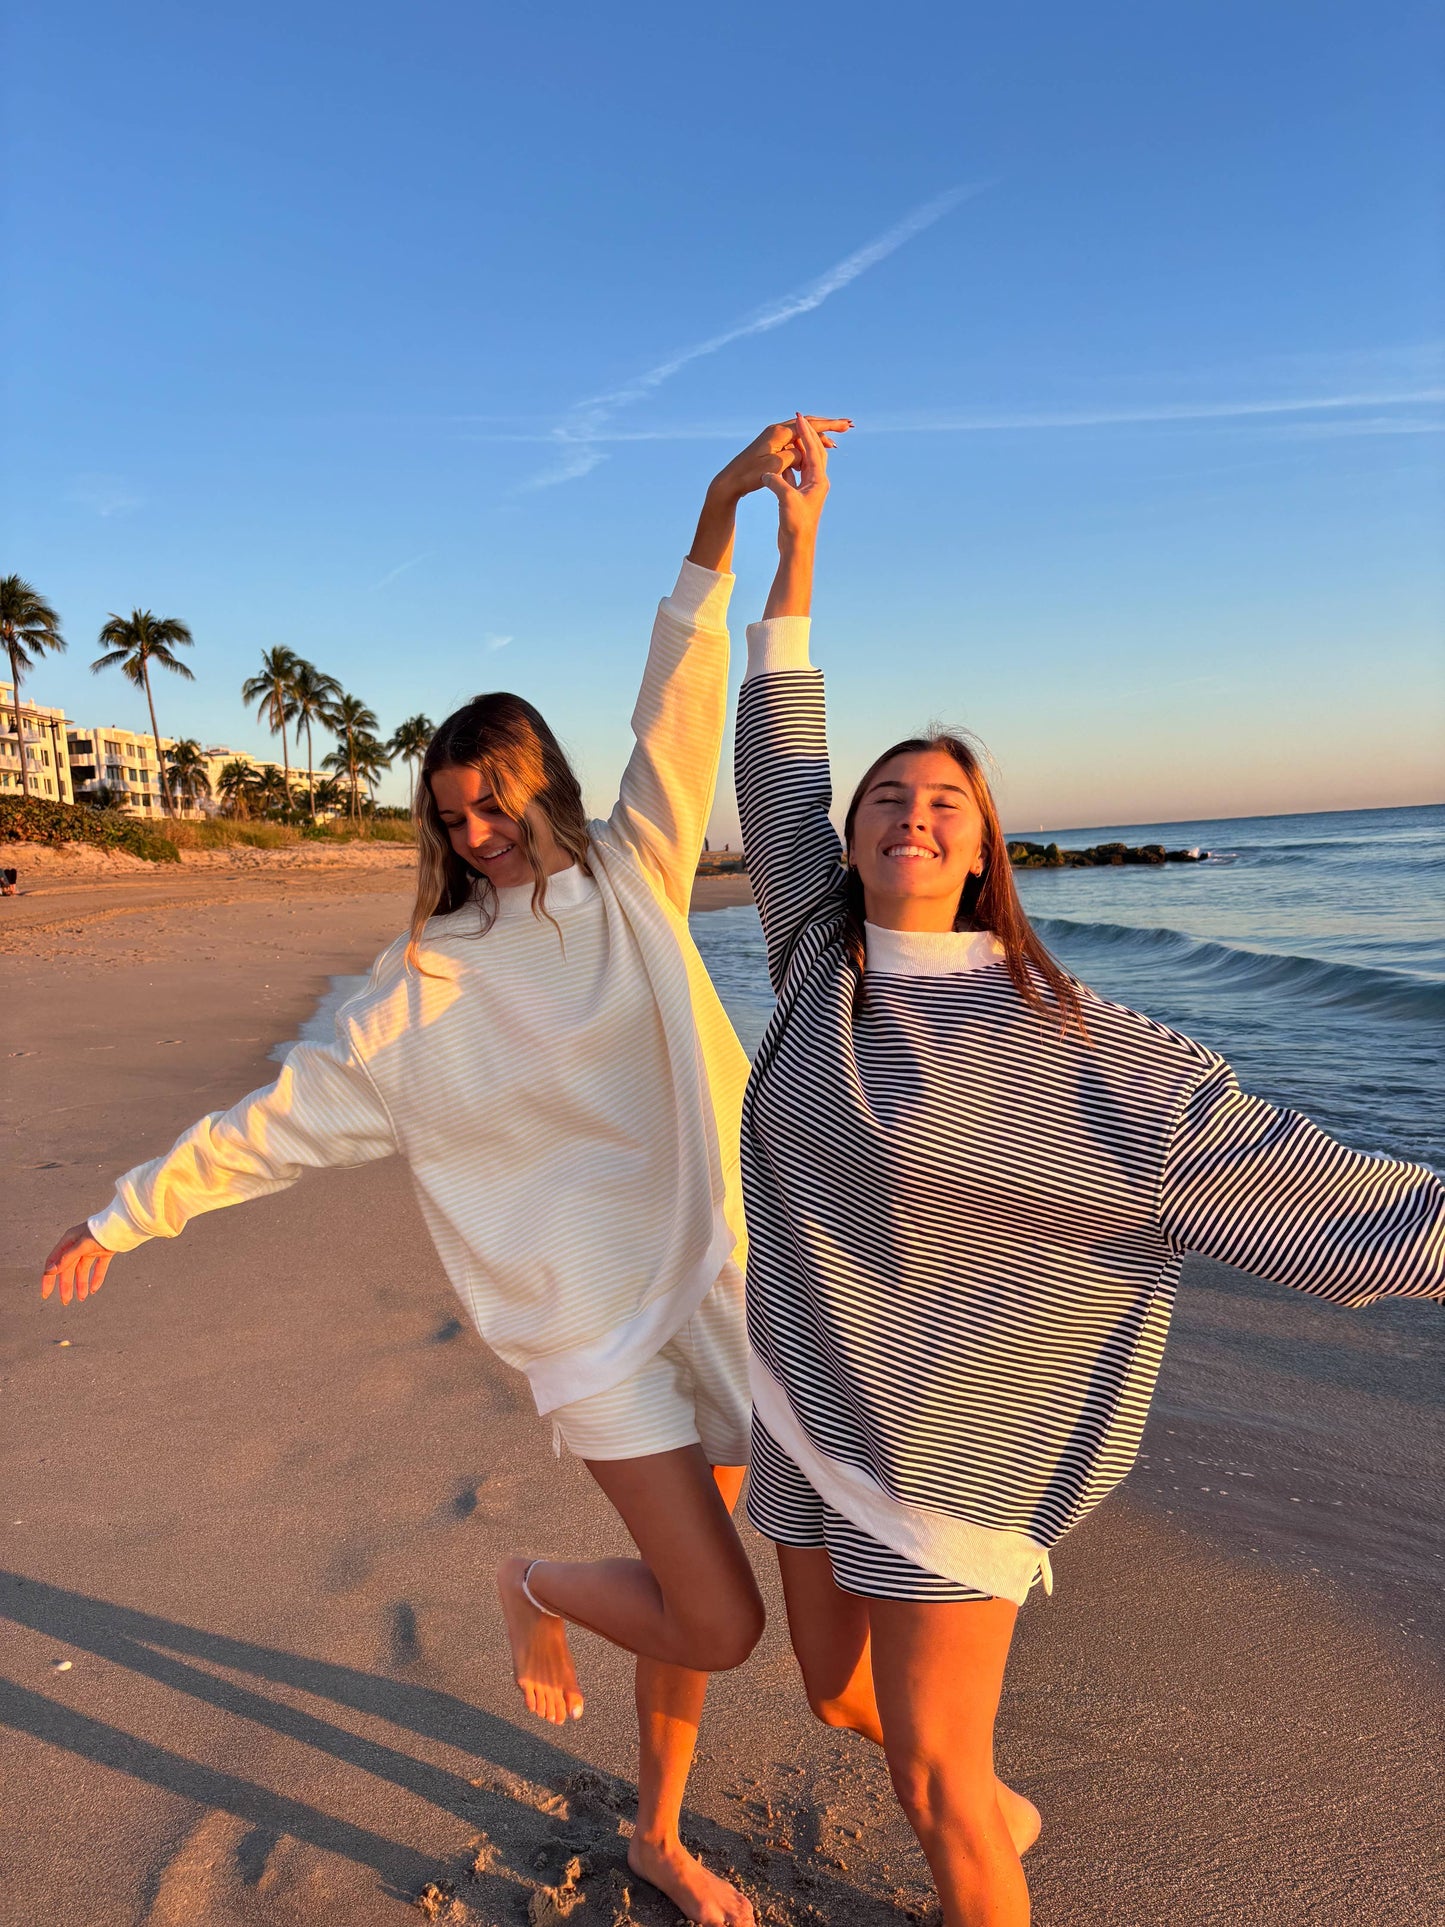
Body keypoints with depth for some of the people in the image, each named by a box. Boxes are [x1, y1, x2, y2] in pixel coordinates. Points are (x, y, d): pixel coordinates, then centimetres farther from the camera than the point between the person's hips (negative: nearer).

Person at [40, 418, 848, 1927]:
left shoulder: (632, 883, 2)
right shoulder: (427, 992, -4)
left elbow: (680, 717, -7)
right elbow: (276, 1119, 2)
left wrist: (718, 518, -15)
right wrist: (122, 1218, 5)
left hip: (712, 1279, 4)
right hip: (591, 1311, -3)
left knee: (690, 1602, 17)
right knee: (717, 1622, -6)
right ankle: (536, 1587, 25)